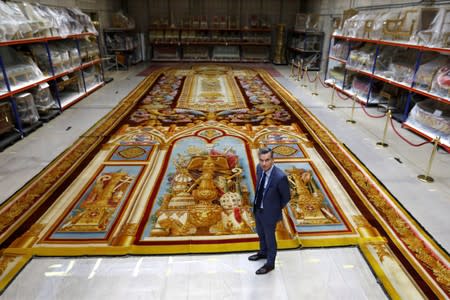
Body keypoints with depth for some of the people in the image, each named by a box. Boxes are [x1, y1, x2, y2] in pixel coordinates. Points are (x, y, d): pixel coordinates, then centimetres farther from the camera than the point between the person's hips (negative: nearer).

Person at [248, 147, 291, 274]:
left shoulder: (280, 177, -33)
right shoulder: (259, 168, -13)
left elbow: (286, 197, -15)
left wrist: (276, 208, -2)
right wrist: (258, 200, 11)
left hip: (269, 212, -6)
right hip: (257, 208, 6)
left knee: (269, 238, 16)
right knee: (260, 233, 28)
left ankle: (270, 263, 40)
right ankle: (263, 253, 56)